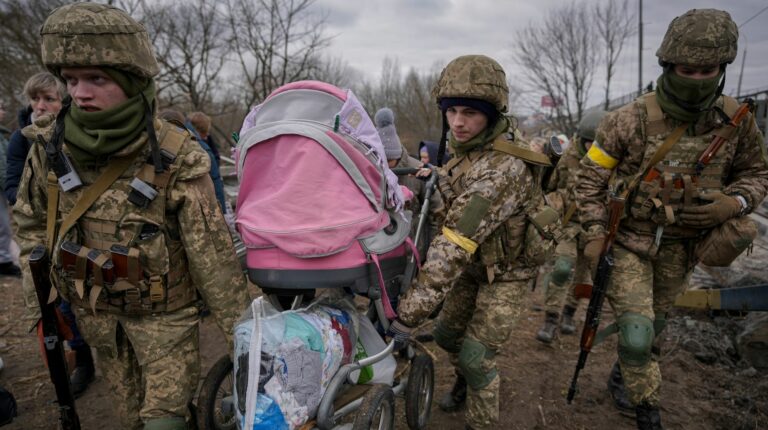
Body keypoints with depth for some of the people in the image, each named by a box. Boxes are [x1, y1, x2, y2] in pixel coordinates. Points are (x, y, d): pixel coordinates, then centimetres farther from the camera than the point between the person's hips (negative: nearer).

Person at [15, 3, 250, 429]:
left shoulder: (174, 158, -21)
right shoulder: (50, 144, -7)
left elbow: (212, 252, -20)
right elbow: (31, 221, 8)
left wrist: (239, 329, -15)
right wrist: (39, 298, 4)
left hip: (164, 313, -4)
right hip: (95, 311, 5)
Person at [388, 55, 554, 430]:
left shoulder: (502, 170, -36)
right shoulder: (466, 146, -9)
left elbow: (454, 247, -41)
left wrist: (408, 315, -41)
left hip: (507, 270, -7)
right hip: (476, 262, 8)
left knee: (476, 356, -5)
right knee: (447, 333, 17)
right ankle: (465, 382, 48)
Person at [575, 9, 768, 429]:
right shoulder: (630, 120, -18)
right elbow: (590, 177, -10)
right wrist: (594, 233, -15)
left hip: (681, 246, 4)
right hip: (629, 240, -4)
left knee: (653, 322, 21)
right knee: (636, 333, -8)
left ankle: (625, 376, 48)